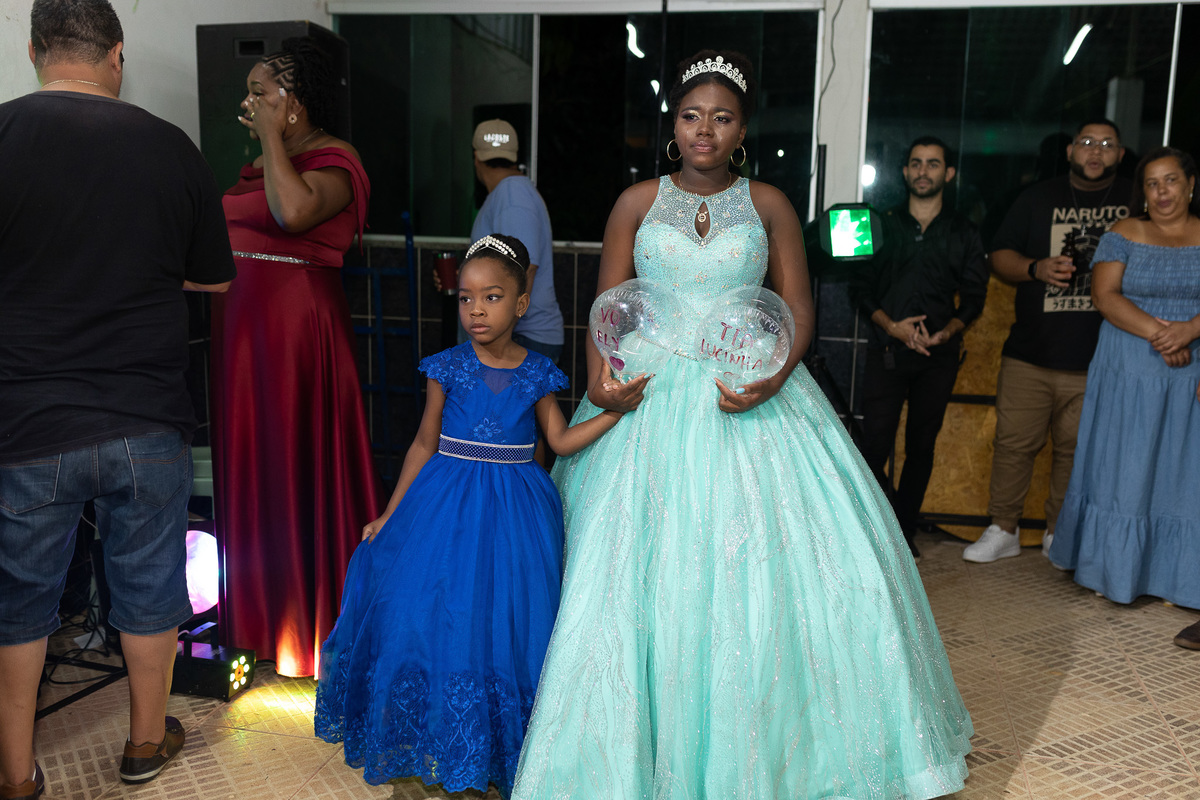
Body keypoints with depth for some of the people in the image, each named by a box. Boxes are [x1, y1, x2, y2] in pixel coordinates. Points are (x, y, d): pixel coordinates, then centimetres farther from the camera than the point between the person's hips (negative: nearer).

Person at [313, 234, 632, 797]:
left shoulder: (536, 373, 0)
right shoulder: (447, 368, -1)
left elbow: (561, 440, 3)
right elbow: (425, 444, 4)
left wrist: (616, 410, -8)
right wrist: (389, 514, 4)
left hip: (514, 513, 0)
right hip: (447, 504, 0)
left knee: (505, 619, 2)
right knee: (435, 614, 0)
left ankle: (498, 750, 22)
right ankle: (438, 741, 23)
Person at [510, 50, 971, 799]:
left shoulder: (768, 204, 7)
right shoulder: (637, 203, 7)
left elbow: (800, 308, 5)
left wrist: (774, 376, -13)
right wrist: (599, 379, -12)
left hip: (748, 396, 1)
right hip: (653, 401, 0)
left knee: (786, 562, -2)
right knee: (641, 574, -1)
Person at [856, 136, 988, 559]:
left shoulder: (964, 232, 8)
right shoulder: (884, 223, 8)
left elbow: (974, 297, 6)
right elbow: (863, 289, 5)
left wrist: (945, 333, -12)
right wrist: (892, 326, -11)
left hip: (939, 354, 1)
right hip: (887, 349, -1)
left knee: (921, 447, 6)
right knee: (874, 445, -8)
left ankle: (904, 531, 17)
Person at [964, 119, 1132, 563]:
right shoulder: (1038, 198, 8)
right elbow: (1000, 255, 8)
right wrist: (1036, 268, -12)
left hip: (1099, 360, 0)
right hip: (1031, 355, 0)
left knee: (1077, 450, 7)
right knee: (1014, 442, 2)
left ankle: (1058, 534, 24)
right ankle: (1003, 531, 16)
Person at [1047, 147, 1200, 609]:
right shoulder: (1125, 235, 4)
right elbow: (1105, 295, -7)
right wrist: (1158, 334, -18)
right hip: (1128, 377, -1)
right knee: (1121, 471, 3)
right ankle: (1113, 571, 17)